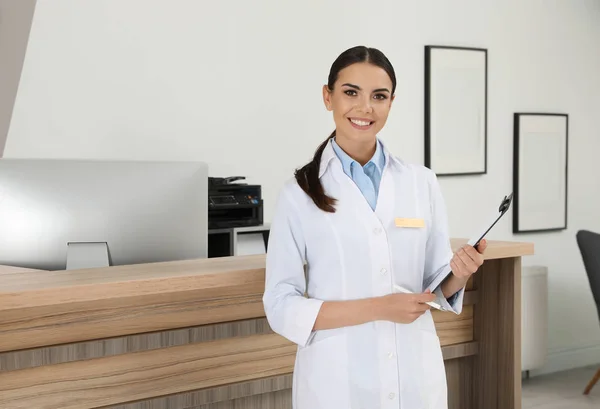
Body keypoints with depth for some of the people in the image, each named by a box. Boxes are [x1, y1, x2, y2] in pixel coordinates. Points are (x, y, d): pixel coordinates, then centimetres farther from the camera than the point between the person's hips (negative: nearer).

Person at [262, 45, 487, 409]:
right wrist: (377, 308, -17)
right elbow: (281, 307, -8)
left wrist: (459, 276, -13)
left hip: (415, 377, 2)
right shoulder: (300, 193, -5)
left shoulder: (422, 183, 2)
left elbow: (436, 288, 8)